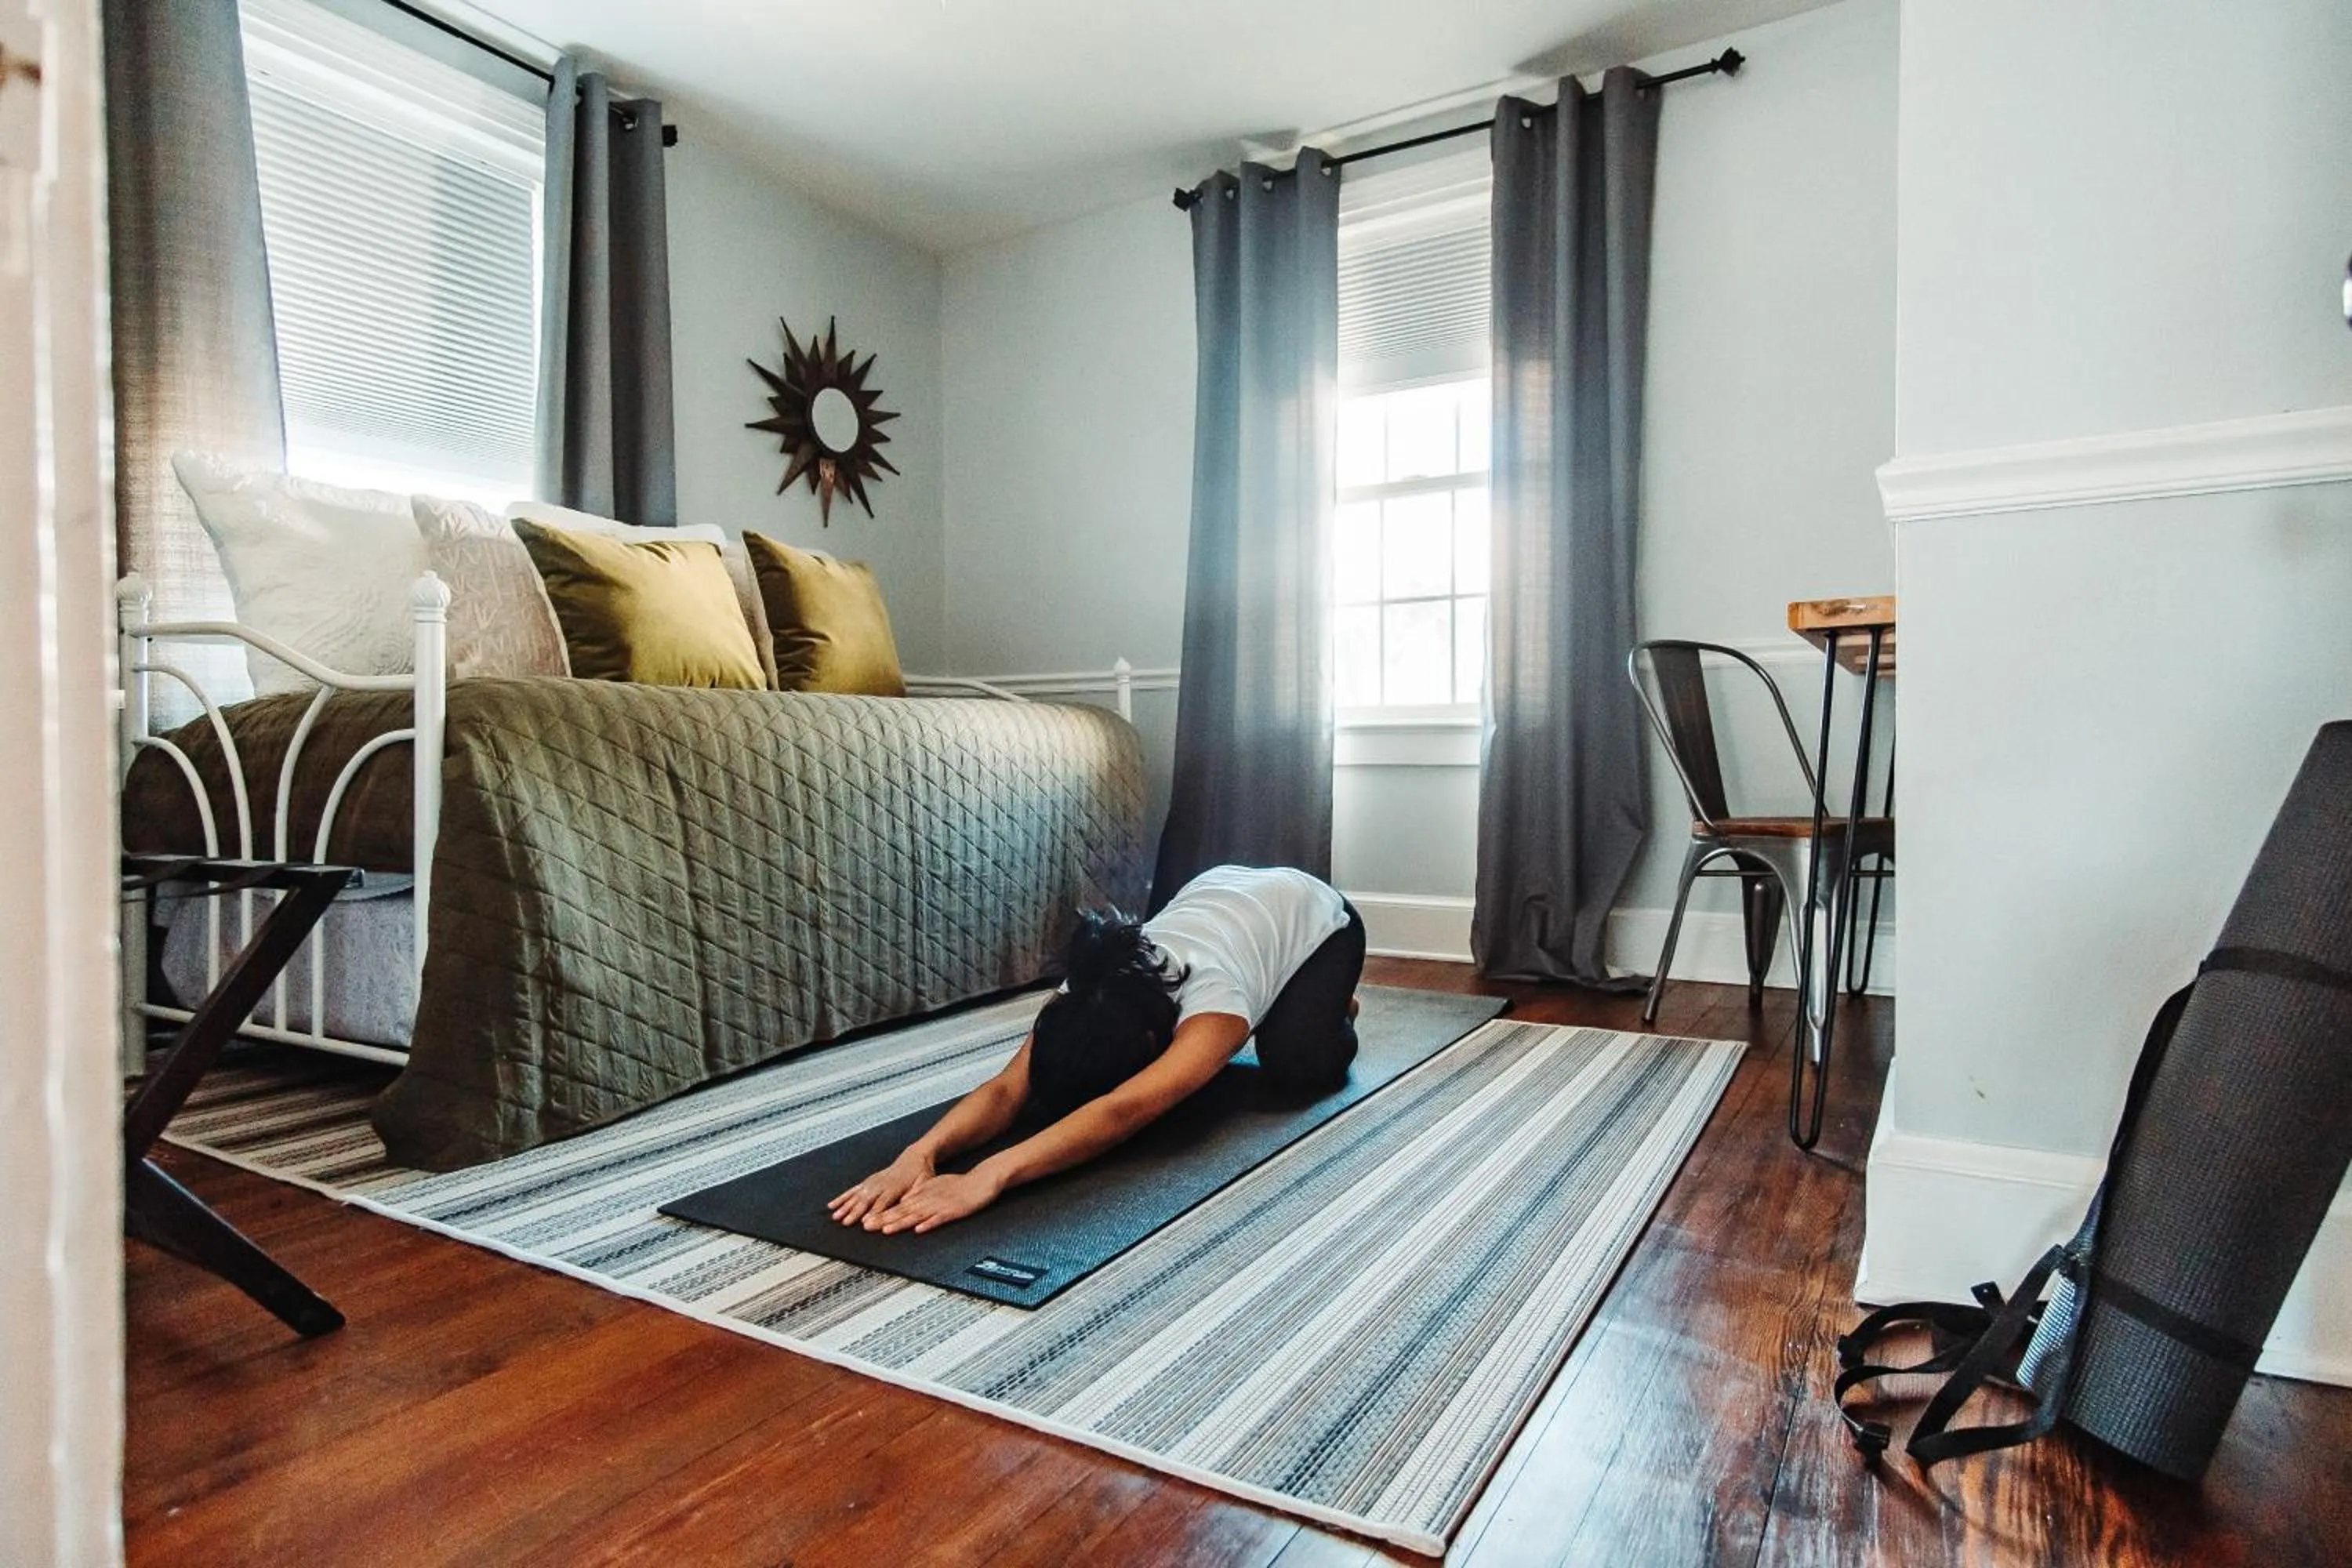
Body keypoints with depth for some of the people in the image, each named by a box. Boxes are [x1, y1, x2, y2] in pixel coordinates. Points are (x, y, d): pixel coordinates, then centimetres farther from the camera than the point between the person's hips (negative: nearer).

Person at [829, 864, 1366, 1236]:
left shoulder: (1215, 999, -50)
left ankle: (1332, 1010, 13)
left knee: (1295, 1068, -22)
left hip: (1316, 919, -4)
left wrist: (987, 1177, -76)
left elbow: (1124, 1111, -64)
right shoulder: (1082, 1001, -33)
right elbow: (1008, 1088, -44)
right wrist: (918, 1153, -64)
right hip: (1219, 890, 5)